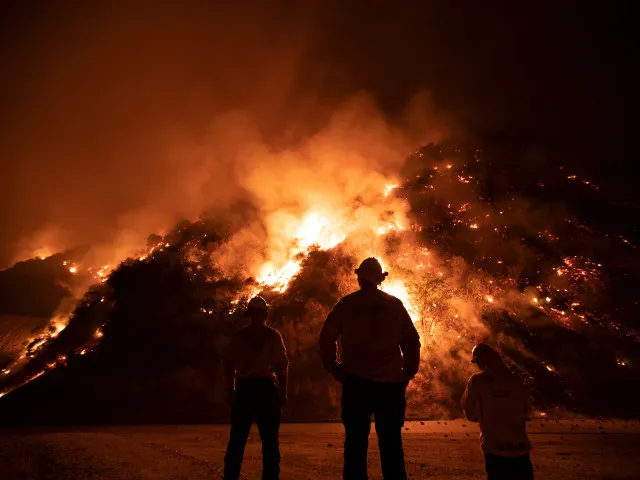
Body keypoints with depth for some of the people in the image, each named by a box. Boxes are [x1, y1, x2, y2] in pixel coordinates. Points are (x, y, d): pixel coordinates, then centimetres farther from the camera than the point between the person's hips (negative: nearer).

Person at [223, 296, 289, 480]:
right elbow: (281, 365, -5)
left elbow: (229, 365, 6)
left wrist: (231, 391, 14)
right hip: (265, 387, -3)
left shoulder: (239, 335, 6)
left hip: (244, 388, 3)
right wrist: (283, 392, 3)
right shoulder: (273, 335, -2)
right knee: (269, 439, 5)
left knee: (237, 439, 9)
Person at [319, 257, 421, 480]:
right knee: (391, 444, 9)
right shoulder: (395, 304, 6)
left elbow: (326, 338, -1)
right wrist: (408, 372, 10)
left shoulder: (346, 304, 2)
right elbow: (412, 341, 4)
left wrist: (335, 369, 6)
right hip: (390, 382, 1)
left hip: (356, 381, -1)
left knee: (356, 442, 6)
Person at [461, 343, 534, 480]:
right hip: (520, 446, 3)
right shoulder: (514, 379, 3)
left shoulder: (477, 381, -6)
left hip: (495, 448, -3)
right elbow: (526, 409, 15)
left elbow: (470, 413, 2)